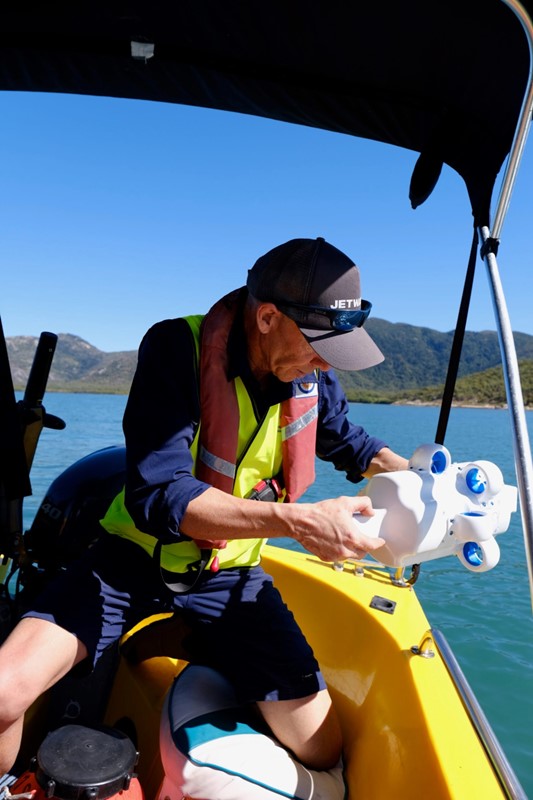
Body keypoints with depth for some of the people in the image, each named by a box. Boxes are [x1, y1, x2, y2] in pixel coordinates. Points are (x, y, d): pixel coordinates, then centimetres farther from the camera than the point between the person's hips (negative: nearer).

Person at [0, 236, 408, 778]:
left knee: (322, 749, -4)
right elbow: (157, 495, -31)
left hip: (230, 575, 4)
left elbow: (347, 442, 14)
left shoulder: (312, 374, -6)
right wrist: (296, 520, -41)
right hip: (135, 558, -3)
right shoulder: (178, 349, -22)